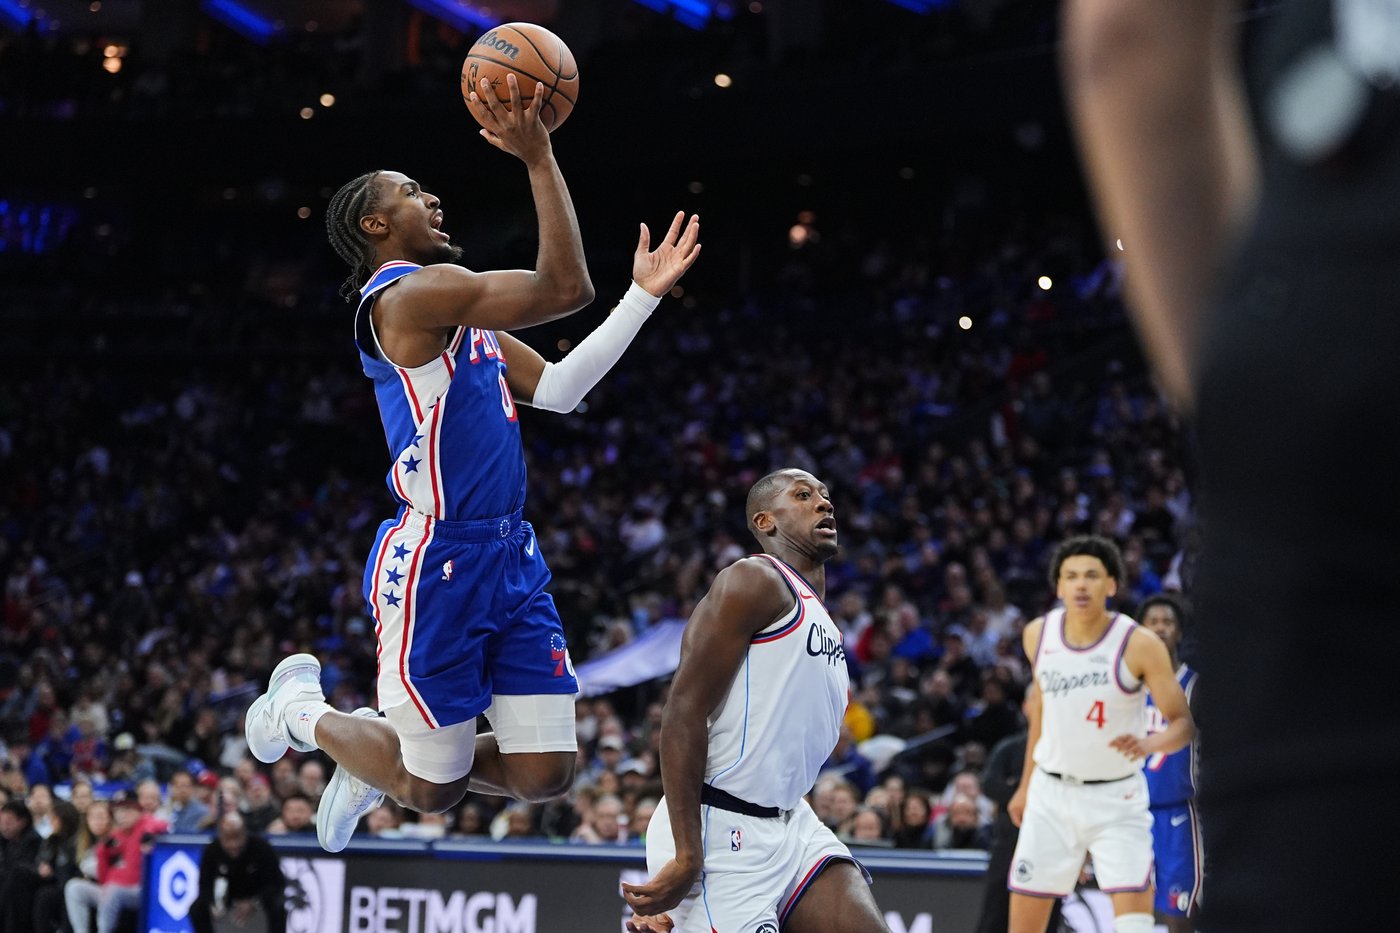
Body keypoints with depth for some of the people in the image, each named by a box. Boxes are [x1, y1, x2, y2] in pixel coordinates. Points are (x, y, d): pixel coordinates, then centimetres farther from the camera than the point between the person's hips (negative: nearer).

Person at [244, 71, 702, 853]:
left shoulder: (458, 312, 18)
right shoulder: (411, 292, -13)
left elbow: (558, 389, 17)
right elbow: (565, 289, -20)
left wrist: (645, 296, 15)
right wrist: (539, 159, -20)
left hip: (511, 556, 9)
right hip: (439, 564, -9)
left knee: (547, 774, 2)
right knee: (433, 788, 3)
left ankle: (382, 763, 27)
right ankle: (303, 707, 30)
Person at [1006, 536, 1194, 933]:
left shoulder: (1139, 644, -16)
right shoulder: (1038, 634, -3)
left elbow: (1184, 722, -14)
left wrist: (1149, 744, -36)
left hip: (1117, 799, -3)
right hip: (1051, 794, 4)